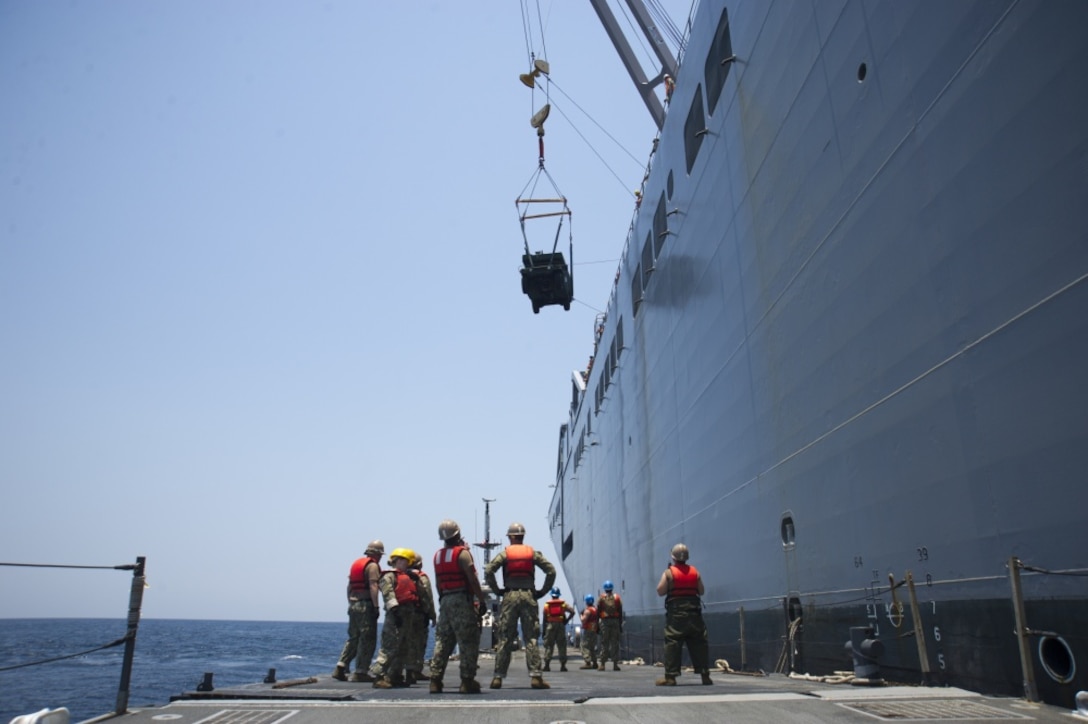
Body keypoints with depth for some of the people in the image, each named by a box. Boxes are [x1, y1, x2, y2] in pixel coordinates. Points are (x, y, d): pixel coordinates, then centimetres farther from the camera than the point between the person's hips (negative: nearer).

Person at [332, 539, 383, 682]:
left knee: (353, 638, 15)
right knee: (367, 640, -2)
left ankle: (340, 667, 7)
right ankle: (360, 672, -2)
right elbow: (373, 586, -18)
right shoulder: (373, 565, -8)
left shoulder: (356, 563, 17)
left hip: (353, 605, 8)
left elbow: (349, 586, 19)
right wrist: (376, 606, -18)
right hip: (366, 605, -8)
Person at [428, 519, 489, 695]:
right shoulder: (462, 552, -8)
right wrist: (482, 600, -10)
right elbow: (472, 579, -13)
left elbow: (438, 583, 15)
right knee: (468, 642, -1)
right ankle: (467, 681, -2)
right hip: (462, 601, -7)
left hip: (445, 601, 7)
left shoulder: (437, 556, 12)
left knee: (442, 642, 9)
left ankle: (435, 680, 8)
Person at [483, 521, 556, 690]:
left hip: (510, 596, 0)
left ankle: (498, 677, 5)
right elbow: (551, 571, 0)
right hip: (528, 595, 1)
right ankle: (535, 676, -3)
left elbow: (488, 571, -9)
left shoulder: (505, 553, 3)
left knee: (505, 638, 4)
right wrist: (542, 591, 5)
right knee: (531, 638, 2)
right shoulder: (533, 553, 7)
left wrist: (496, 589, 1)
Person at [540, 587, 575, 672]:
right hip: (561, 626, 0)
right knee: (562, 646, 6)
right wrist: (567, 620, 0)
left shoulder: (546, 605, 5)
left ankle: (547, 665, -3)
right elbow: (572, 612, -9)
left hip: (550, 626, 0)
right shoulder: (563, 604, 4)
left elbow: (544, 619, 5)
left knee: (548, 646, 5)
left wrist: (544, 631, 9)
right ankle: (563, 665, 3)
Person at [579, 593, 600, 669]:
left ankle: (587, 662, -12)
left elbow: (583, 620, -19)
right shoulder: (596, 609, 11)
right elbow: (598, 619, 17)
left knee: (585, 646, -6)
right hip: (594, 630, 8)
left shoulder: (587, 610, -14)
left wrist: (581, 617, -1)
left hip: (587, 630, -8)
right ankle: (594, 662, 17)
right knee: (593, 647, 15)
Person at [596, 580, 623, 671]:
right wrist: (620, 624, 9)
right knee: (615, 643, 5)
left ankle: (602, 664, -1)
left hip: (605, 621, -1)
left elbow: (597, 611, 0)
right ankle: (615, 664, 3)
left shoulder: (601, 598, 2)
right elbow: (620, 612, 5)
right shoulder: (617, 598, 7)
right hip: (615, 621, 1)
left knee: (604, 643, 2)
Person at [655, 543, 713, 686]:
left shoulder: (669, 572, -3)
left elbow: (660, 591, -4)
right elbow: (701, 591, 10)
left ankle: (670, 676, -7)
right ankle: (705, 675, 10)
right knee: (699, 643, 8)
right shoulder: (694, 571, 7)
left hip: (675, 612, -3)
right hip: (693, 611, 3)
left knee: (672, 644, -3)